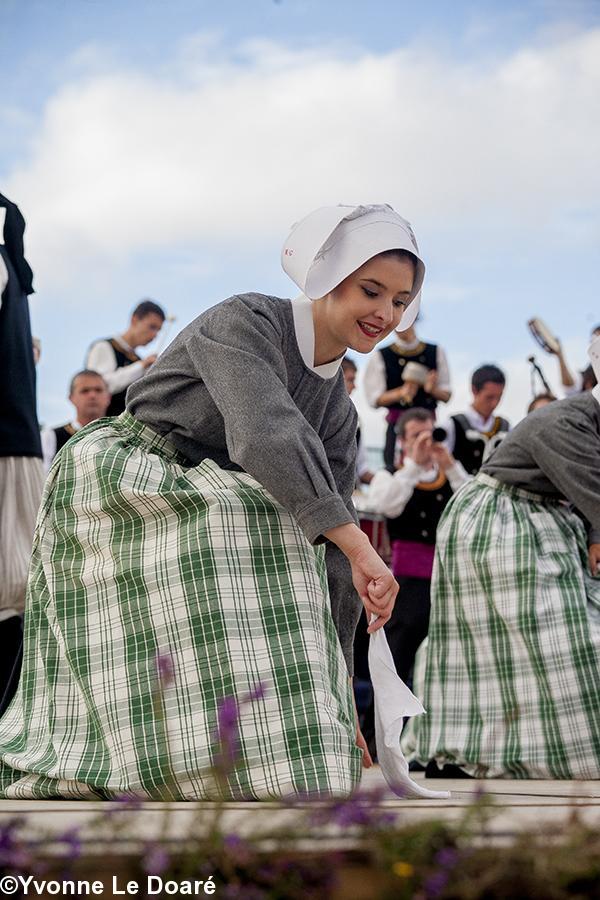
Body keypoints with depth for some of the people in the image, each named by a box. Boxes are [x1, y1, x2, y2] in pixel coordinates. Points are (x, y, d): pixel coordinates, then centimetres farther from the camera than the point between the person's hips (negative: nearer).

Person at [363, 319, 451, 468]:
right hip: (397, 427, -2)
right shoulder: (380, 357, 2)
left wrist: (432, 389, -12)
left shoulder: (436, 352, 9)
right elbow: (374, 399, -3)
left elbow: (446, 395, 10)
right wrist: (401, 393, -18)